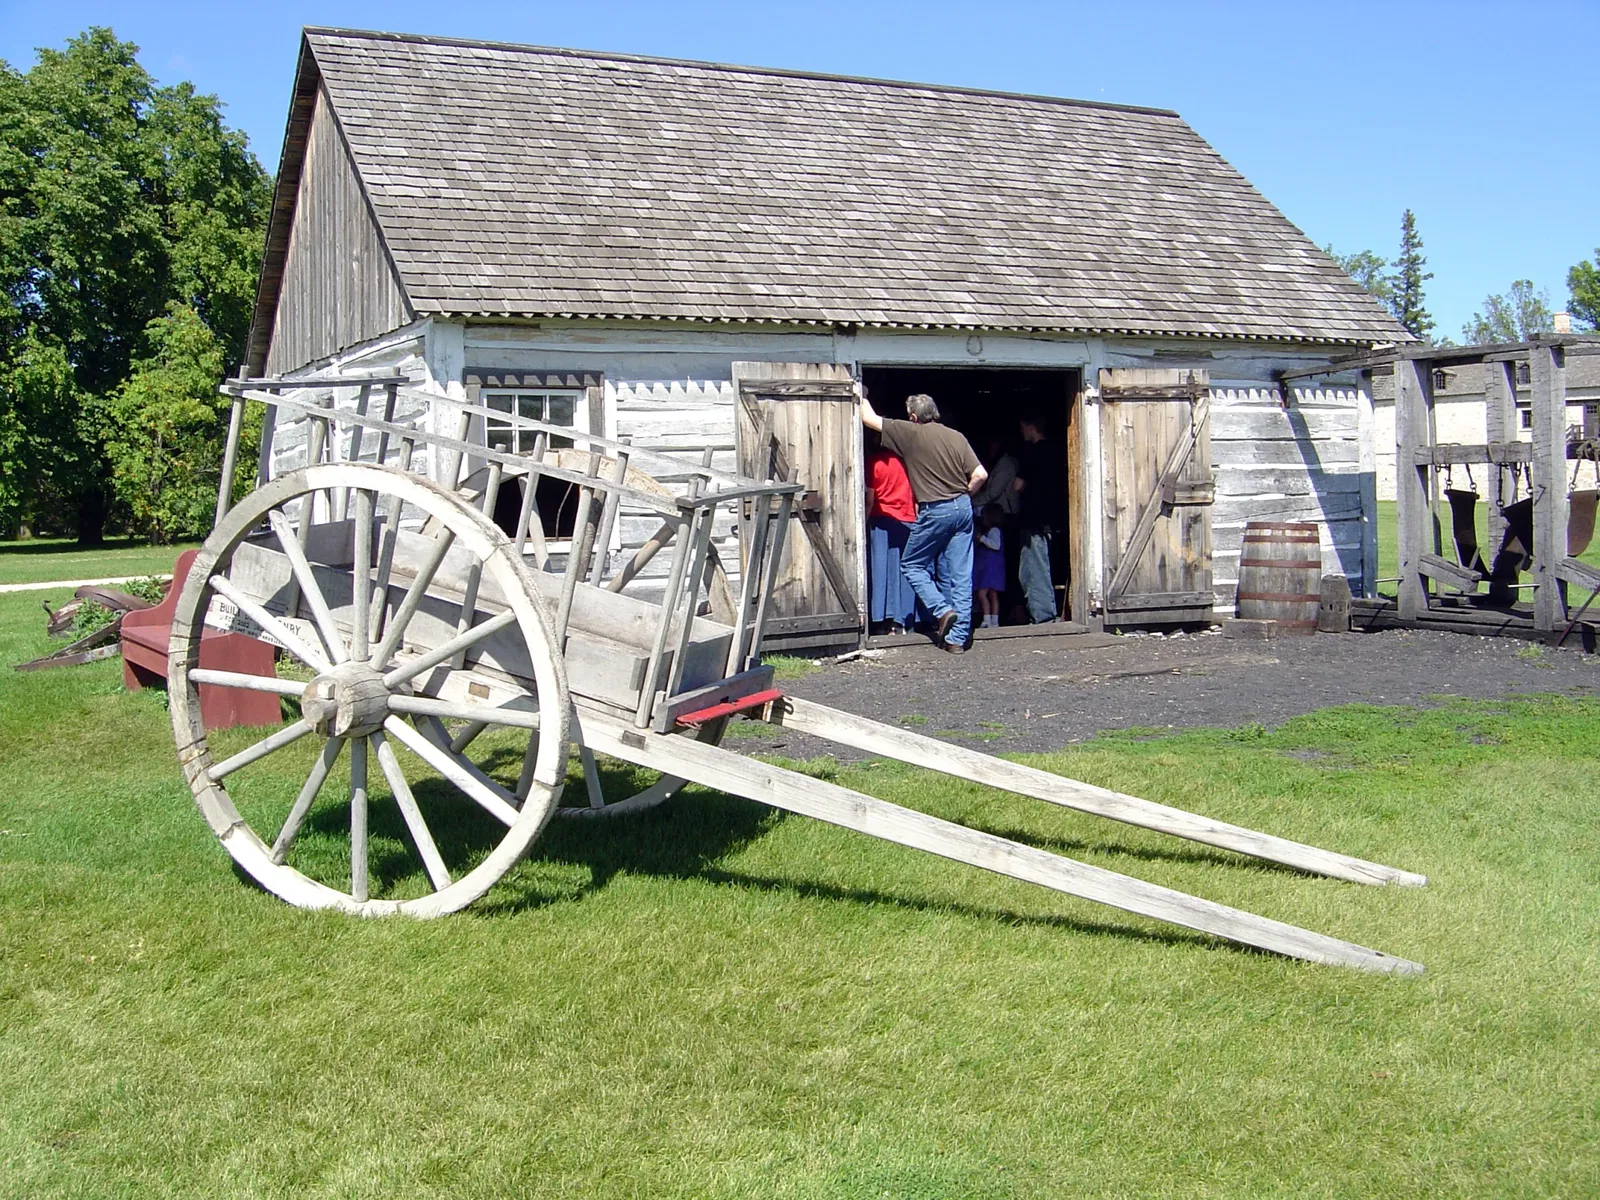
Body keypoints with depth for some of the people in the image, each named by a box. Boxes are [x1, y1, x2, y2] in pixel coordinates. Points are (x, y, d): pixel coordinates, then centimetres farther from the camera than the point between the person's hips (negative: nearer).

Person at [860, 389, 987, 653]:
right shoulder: (956, 437, 6)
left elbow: (869, 418, 3)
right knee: (960, 574, 5)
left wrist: (862, 396, 21)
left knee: (912, 564, 13)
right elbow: (980, 474, 1)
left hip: (935, 511, -5)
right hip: (963, 508, 5)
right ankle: (957, 637, 5)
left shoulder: (910, 433, -4)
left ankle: (942, 610, -5)